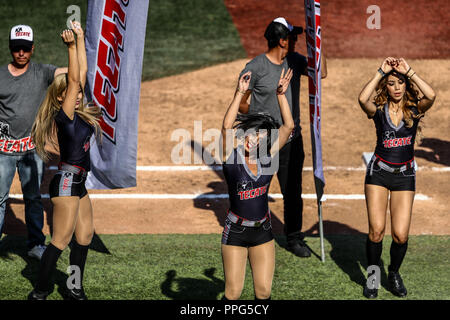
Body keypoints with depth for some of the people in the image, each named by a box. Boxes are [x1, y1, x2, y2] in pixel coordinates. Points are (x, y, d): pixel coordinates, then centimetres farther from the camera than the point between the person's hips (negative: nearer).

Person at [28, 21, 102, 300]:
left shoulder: (76, 113, 8)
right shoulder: (64, 115, -13)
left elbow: (82, 73, 9)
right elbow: (73, 78, -21)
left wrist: (81, 38, 8)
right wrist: (71, 46, -25)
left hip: (78, 183, 9)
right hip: (66, 182, -9)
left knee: (85, 235, 11)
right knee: (62, 239, -6)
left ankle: (75, 288, 19)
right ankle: (40, 291, 0)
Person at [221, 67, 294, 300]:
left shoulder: (267, 157, 0)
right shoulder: (232, 157, -9)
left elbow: (288, 126, -5)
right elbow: (227, 126, -25)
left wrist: (280, 94, -12)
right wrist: (240, 93, -28)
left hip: (262, 230, 4)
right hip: (236, 231, -3)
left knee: (264, 291, 3)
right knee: (233, 292, -1)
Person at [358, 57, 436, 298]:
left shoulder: (414, 109, -1)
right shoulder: (379, 110, -2)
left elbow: (431, 96, -23)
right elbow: (362, 99, -25)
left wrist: (409, 71, -17)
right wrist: (381, 72, -19)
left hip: (405, 175, 1)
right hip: (379, 172, 0)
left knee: (400, 235, -6)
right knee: (376, 230, -10)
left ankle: (394, 273, 21)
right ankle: (373, 276, 10)